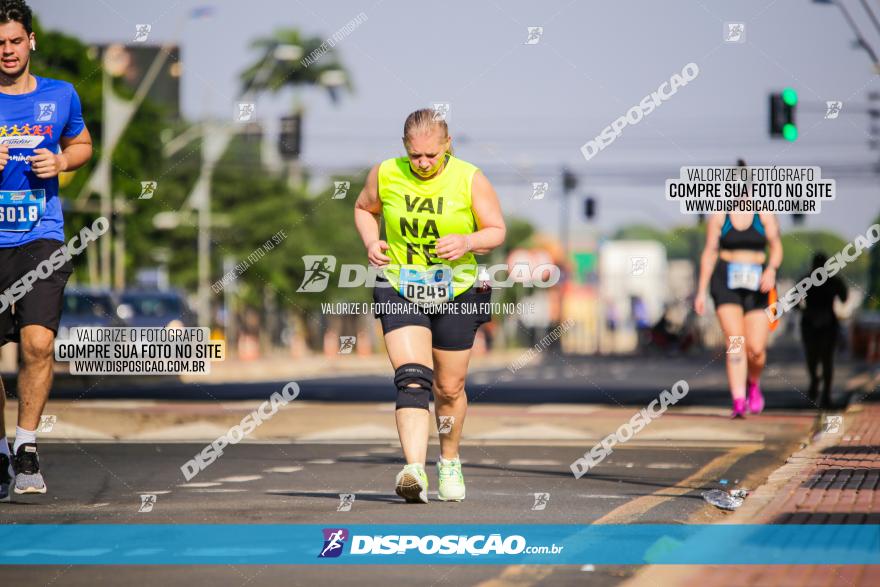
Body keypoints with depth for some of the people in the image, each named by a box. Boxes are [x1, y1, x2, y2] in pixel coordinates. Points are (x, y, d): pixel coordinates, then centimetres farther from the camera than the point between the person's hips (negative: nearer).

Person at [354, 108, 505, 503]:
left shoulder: (470, 180, -8)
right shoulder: (385, 175, -4)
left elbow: (497, 231, 0)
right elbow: (364, 208, 16)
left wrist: (467, 242, -21)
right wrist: (371, 242, -4)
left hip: (456, 295, 1)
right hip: (399, 292, 0)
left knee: (450, 389, 13)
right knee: (412, 379, -19)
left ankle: (449, 462, 38)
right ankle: (414, 471, -31)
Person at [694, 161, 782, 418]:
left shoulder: (764, 215, 5)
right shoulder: (718, 216, 5)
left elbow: (776, 247, 1)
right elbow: (709, 254, 7)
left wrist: (771, 269, -20)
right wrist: (701, 291, 6)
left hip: (757, 285, 0)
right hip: (725, 283, 0)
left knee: (756, 348, -5)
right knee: (735, 342, -15)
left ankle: (753, 383, 29)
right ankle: (738, 402, -18)